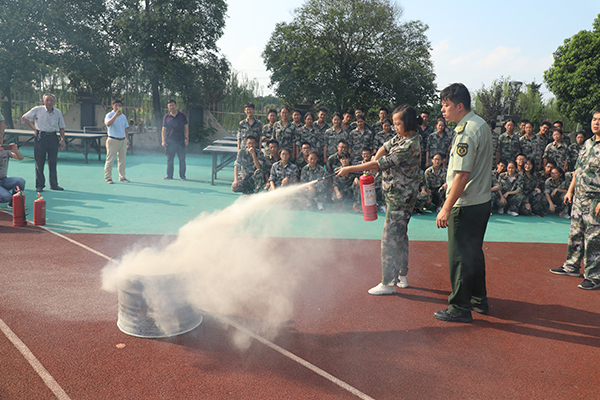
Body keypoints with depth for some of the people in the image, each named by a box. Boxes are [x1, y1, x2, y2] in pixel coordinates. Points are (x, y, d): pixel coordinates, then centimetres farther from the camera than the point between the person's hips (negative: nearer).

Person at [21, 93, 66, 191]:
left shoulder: (58, 112, 7)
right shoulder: (37, 110, -2)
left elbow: (61, 127, 15)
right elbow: (24, 117, 8)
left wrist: (63, 139, 6)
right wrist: (34, 129, 2)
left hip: (53, 137, 2)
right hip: (40, 136, -2)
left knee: (53, 162, 5)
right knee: (39, 162, 0)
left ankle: (54, 184, 13)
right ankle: (39, 185, 8)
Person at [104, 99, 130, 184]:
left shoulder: (123, 116, 15)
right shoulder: (109, 115, -4)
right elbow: (108, 124, -25)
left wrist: (127, 139, 15)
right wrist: (116, 115, -33)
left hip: (123, 140, 6)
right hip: (113, 141, -5)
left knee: (122, 160, 8)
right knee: (110, 160, -2)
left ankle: (122, 177, 16)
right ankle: (108, 177, 5)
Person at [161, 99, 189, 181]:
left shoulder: (182, 115, 5)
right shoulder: (166, 117, 6)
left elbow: (186, 127, 8)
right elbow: (164, 129, 8)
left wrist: (186, 138, -1)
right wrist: (163, 141, 0)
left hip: (181, 142, -1)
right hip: (170, 142, 1)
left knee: (182, 159, 1)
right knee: (169, 159, 4)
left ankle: (182, 176, 10)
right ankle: (169, 175, 14)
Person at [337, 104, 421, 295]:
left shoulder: (410, 145, -23)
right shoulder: (401, 137, 6)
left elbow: (382, 163, -24)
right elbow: (385, 147, 16)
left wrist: (350, 169, -21)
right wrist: (372, 164, -7)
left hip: (400, 197, -10)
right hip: (397, 194, 10)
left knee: (390, 238, -7)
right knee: (400, 235, 16)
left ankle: (388, 283, 0)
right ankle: (402, 276, 28)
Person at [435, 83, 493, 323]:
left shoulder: (466, 132, -20)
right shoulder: (481, 124, 11)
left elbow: (462, 175, -25)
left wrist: (447, 208, -22)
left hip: (466, 206, -10)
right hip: (483, 201, 10)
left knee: (460, 257, 0)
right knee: (474, 253, 19)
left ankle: (460, 308, 9)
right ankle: (479, 300, 31)